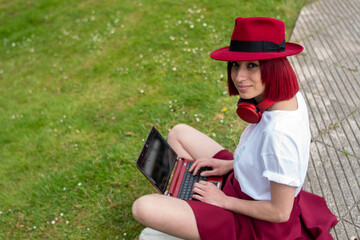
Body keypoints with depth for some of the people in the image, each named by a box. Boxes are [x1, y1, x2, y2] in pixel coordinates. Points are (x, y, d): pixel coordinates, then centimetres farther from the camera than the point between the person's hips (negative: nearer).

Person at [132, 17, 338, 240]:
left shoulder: (278, 132, -37)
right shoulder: (290, 94, -10)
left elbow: (280, 212, -26)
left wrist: (225, 200, -14)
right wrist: (230, 165, 2)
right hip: (242, 184, 9)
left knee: (143, 208, -20)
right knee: (179, 133, 14)